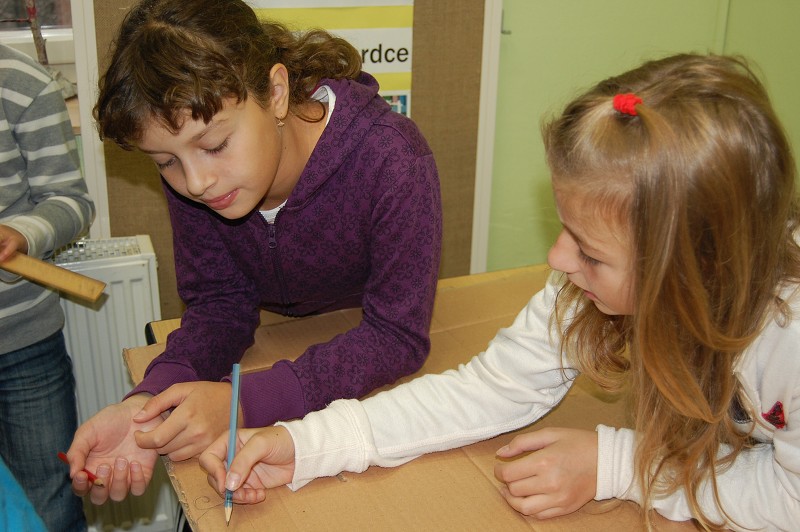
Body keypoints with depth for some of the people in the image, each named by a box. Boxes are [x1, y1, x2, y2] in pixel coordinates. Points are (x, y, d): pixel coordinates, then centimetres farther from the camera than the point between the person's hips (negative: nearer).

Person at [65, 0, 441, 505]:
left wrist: (241, 401, -40)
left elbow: (399, 336, -29)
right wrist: (148, 401, -33)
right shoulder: (189, 176, -20)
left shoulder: (390, 160, -33)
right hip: (279, 344, 2)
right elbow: (219, 303, -12)